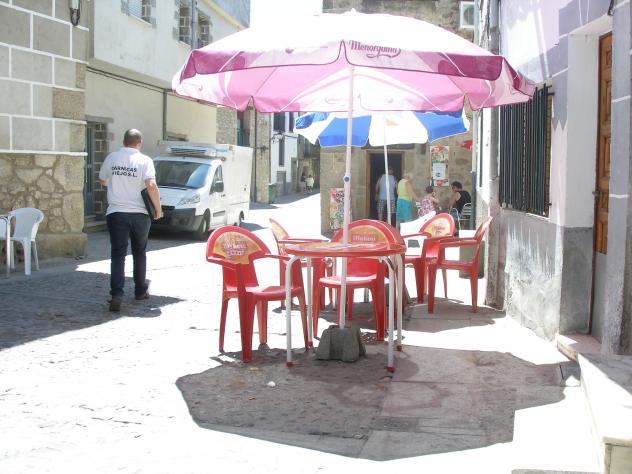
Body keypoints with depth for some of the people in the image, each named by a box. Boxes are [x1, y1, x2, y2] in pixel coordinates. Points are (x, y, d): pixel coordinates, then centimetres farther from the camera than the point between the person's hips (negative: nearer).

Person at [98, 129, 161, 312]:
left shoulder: (111, 158, 4)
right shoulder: (144, 160, -6)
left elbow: (102, 181, 20)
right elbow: (151, 186, -17)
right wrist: (158, 208, -5)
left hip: (116, 213, 1)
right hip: (139, 213, -1)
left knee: (118, 254, -2)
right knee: (139, 253, 17)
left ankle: (117, 295, -17)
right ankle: (141, 290, 26)